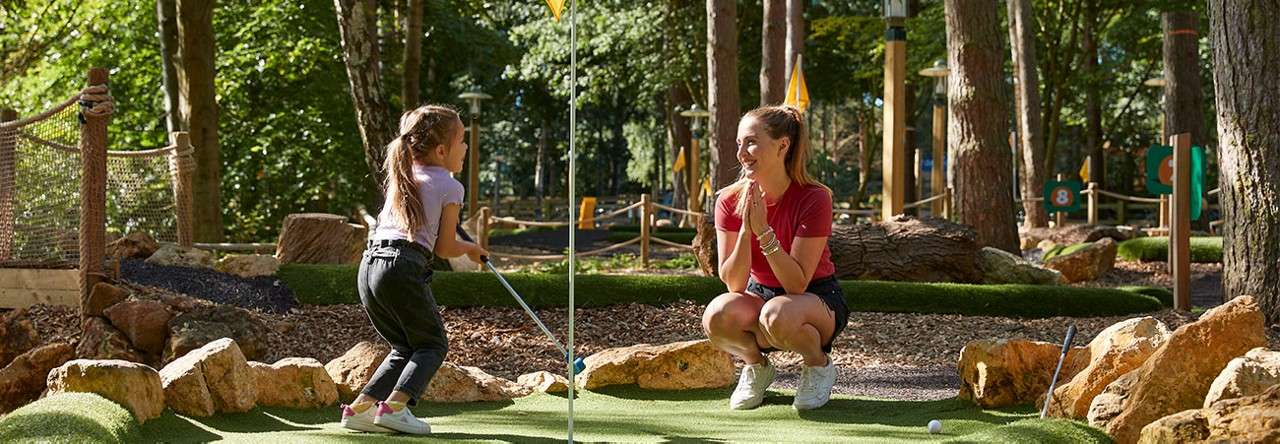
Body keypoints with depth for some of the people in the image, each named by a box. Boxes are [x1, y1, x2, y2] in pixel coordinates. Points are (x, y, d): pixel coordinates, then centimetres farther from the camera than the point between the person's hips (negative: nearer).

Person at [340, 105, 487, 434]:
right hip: (404, 267, -7)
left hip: (369, 264, 7)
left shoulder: (400, 178, 21)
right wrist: (470, 249, 26)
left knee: (405, 348, 20)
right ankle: (395, 405, -14)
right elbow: (444, 248, 5)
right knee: (433, 344, 8)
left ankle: (361, 407, 5)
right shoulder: (450, 187, 2)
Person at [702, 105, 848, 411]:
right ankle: (757, 365, 2)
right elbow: (734, 284, -15)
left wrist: (763, 231, -33)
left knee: (777, 314, -39)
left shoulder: (814, 198, -21)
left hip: (816, 298, -3)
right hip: (761, 294, 3)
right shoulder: (730, 200, -10)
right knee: (718, 315, -31)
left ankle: (819, 365, -5)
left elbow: (797, 284, -25)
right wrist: (745, 231, -30)